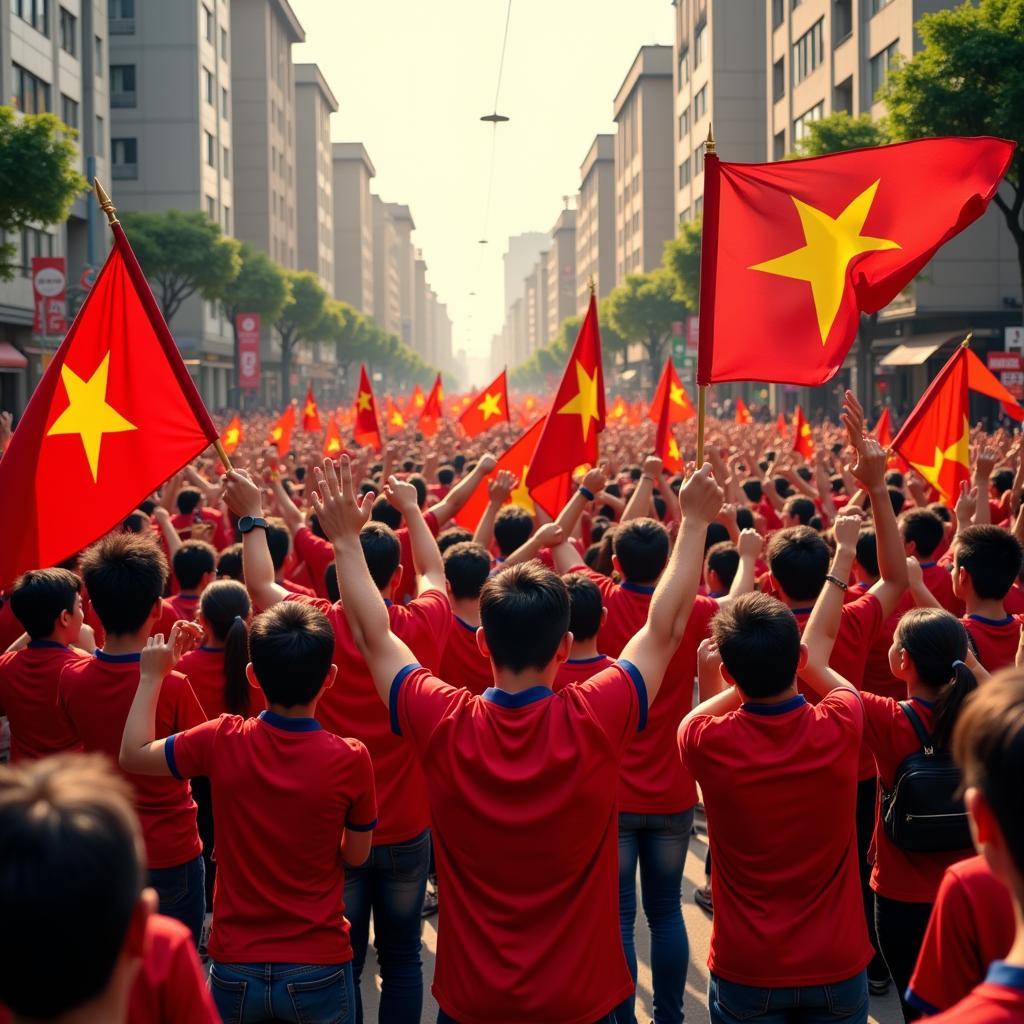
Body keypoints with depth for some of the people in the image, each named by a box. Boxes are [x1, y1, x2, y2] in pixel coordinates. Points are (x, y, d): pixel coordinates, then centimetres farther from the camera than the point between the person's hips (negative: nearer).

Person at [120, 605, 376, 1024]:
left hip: (235, 970, 1)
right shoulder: (350, 759, -16)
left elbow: (133, 755, 4)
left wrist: (151, 676, 12)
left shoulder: (222, 742, -14)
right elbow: (356, 854, -1)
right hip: (318, 972, -1)